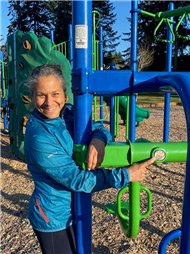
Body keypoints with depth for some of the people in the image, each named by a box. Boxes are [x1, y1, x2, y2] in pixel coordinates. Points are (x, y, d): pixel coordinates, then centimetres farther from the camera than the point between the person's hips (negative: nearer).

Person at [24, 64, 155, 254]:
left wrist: (98, 139, -29)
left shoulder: (69, 112, -9)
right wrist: (125, 175, -27)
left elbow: (99, 129, -5)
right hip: (53, 218, -7)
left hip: (73, 210, 7)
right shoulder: (38, 138, -29)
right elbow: (78, 180, -27)